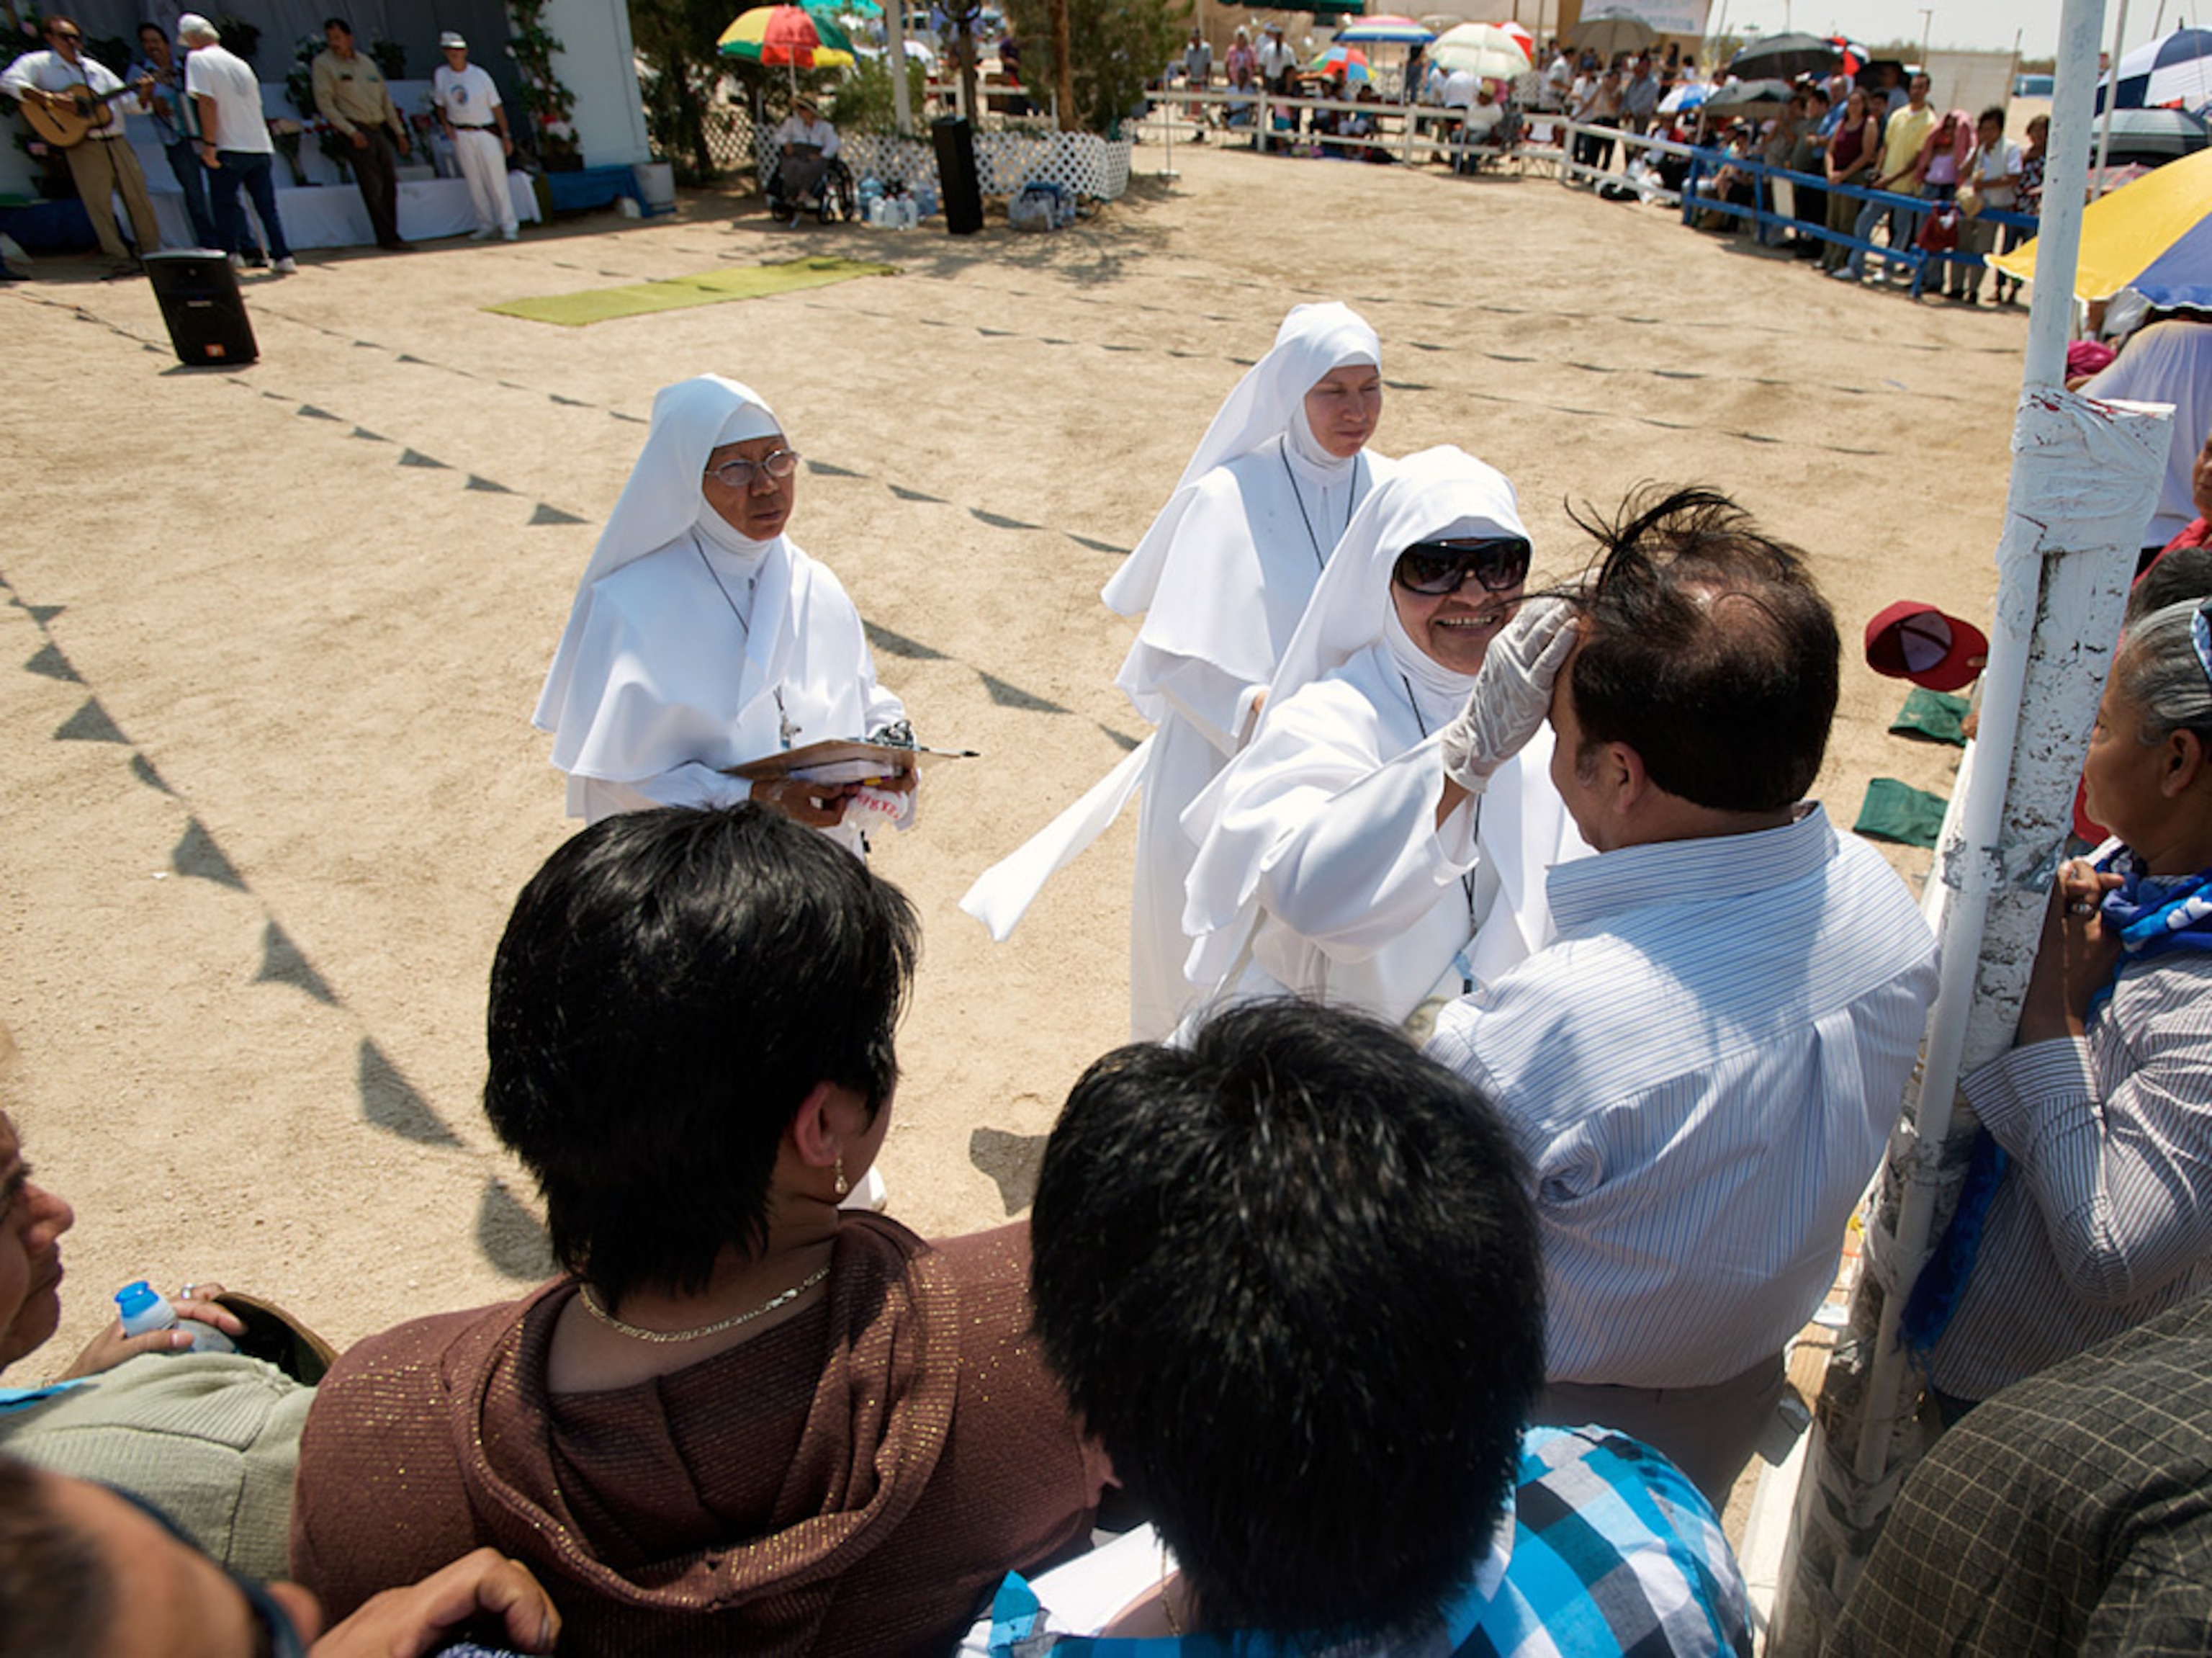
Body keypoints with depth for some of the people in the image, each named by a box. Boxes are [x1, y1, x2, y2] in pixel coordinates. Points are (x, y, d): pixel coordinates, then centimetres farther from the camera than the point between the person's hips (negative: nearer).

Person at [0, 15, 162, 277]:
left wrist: (142, 95, -4)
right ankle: (119, 259, -3)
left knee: (139, 197, 3)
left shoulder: (94, 68, 18)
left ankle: (151, 253, 11)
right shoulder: (39, 63, 4)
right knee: (99, 202, -6)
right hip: (82, 145, -4)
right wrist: (47, 98, -21)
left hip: (116, 142, 5)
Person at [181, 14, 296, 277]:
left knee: (223, 202, 4)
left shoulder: (198, 59, -3)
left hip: (230, 147, -5)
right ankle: (283, 257, 4)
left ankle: (233, 253, -2)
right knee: (267, 206, 8)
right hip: (261, 146, 5)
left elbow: (207, 102, -14)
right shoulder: (239, 63, 16)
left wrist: (209, 144, -13)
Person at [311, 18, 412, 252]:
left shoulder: (367, 63, 16)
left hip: (379, 129, 6)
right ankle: (386, 238, -7)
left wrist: (399, 132, 16)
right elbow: (325, 103, -6)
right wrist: (351, 132, -15)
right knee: (373, 187, -10)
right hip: (356, 131, -6)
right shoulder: (323, 63, 0)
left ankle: (391, 235, 12)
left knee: (390, 183, 4)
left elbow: (385, 99, 21)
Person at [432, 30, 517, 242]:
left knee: (497, 180, -6)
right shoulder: (440, 75, 5)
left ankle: (508, 226, -2)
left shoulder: (480, 75, -2)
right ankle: (486, 226, 9)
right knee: (474, 183, 3)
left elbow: (496, 107, 0)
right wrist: (445, 123, -2)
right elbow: (440, 104, 16)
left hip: (486, 132, -3)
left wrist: (506, 135, -4)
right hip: (460, 135, 3)